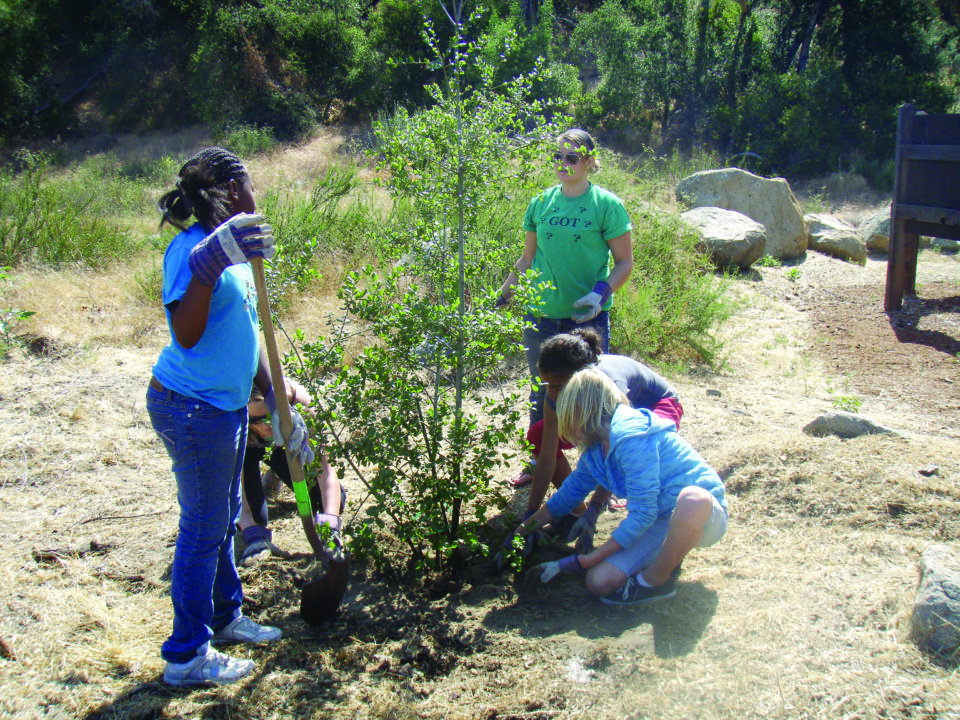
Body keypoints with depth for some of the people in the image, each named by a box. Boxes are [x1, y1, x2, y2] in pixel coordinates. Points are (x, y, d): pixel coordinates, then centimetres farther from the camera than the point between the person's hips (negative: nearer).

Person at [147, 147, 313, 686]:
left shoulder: (234, 246, 9)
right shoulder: (191, 248, -19)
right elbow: (186, 334, -30)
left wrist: (278, 403, 19)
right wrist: (208, 263, -41)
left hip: (227, 403, 9)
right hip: (192, 408, -9)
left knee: (223, 520, 21)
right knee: (203, 527, 0)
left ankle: (225, 617, 39)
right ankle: (187, 656, 13)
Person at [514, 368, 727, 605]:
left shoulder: (630, 437, -24)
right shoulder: (595, 449, 5)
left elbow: (642, 513, -24)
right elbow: (571, 491, 22)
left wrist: (591, 559, -17)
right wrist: (525, 528, 27)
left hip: (705, 512, -7)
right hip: (662, 520, 7)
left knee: (692, 498, -44)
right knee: (599, 581, -14)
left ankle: (656, 580, -19)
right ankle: (669, 555, 11)